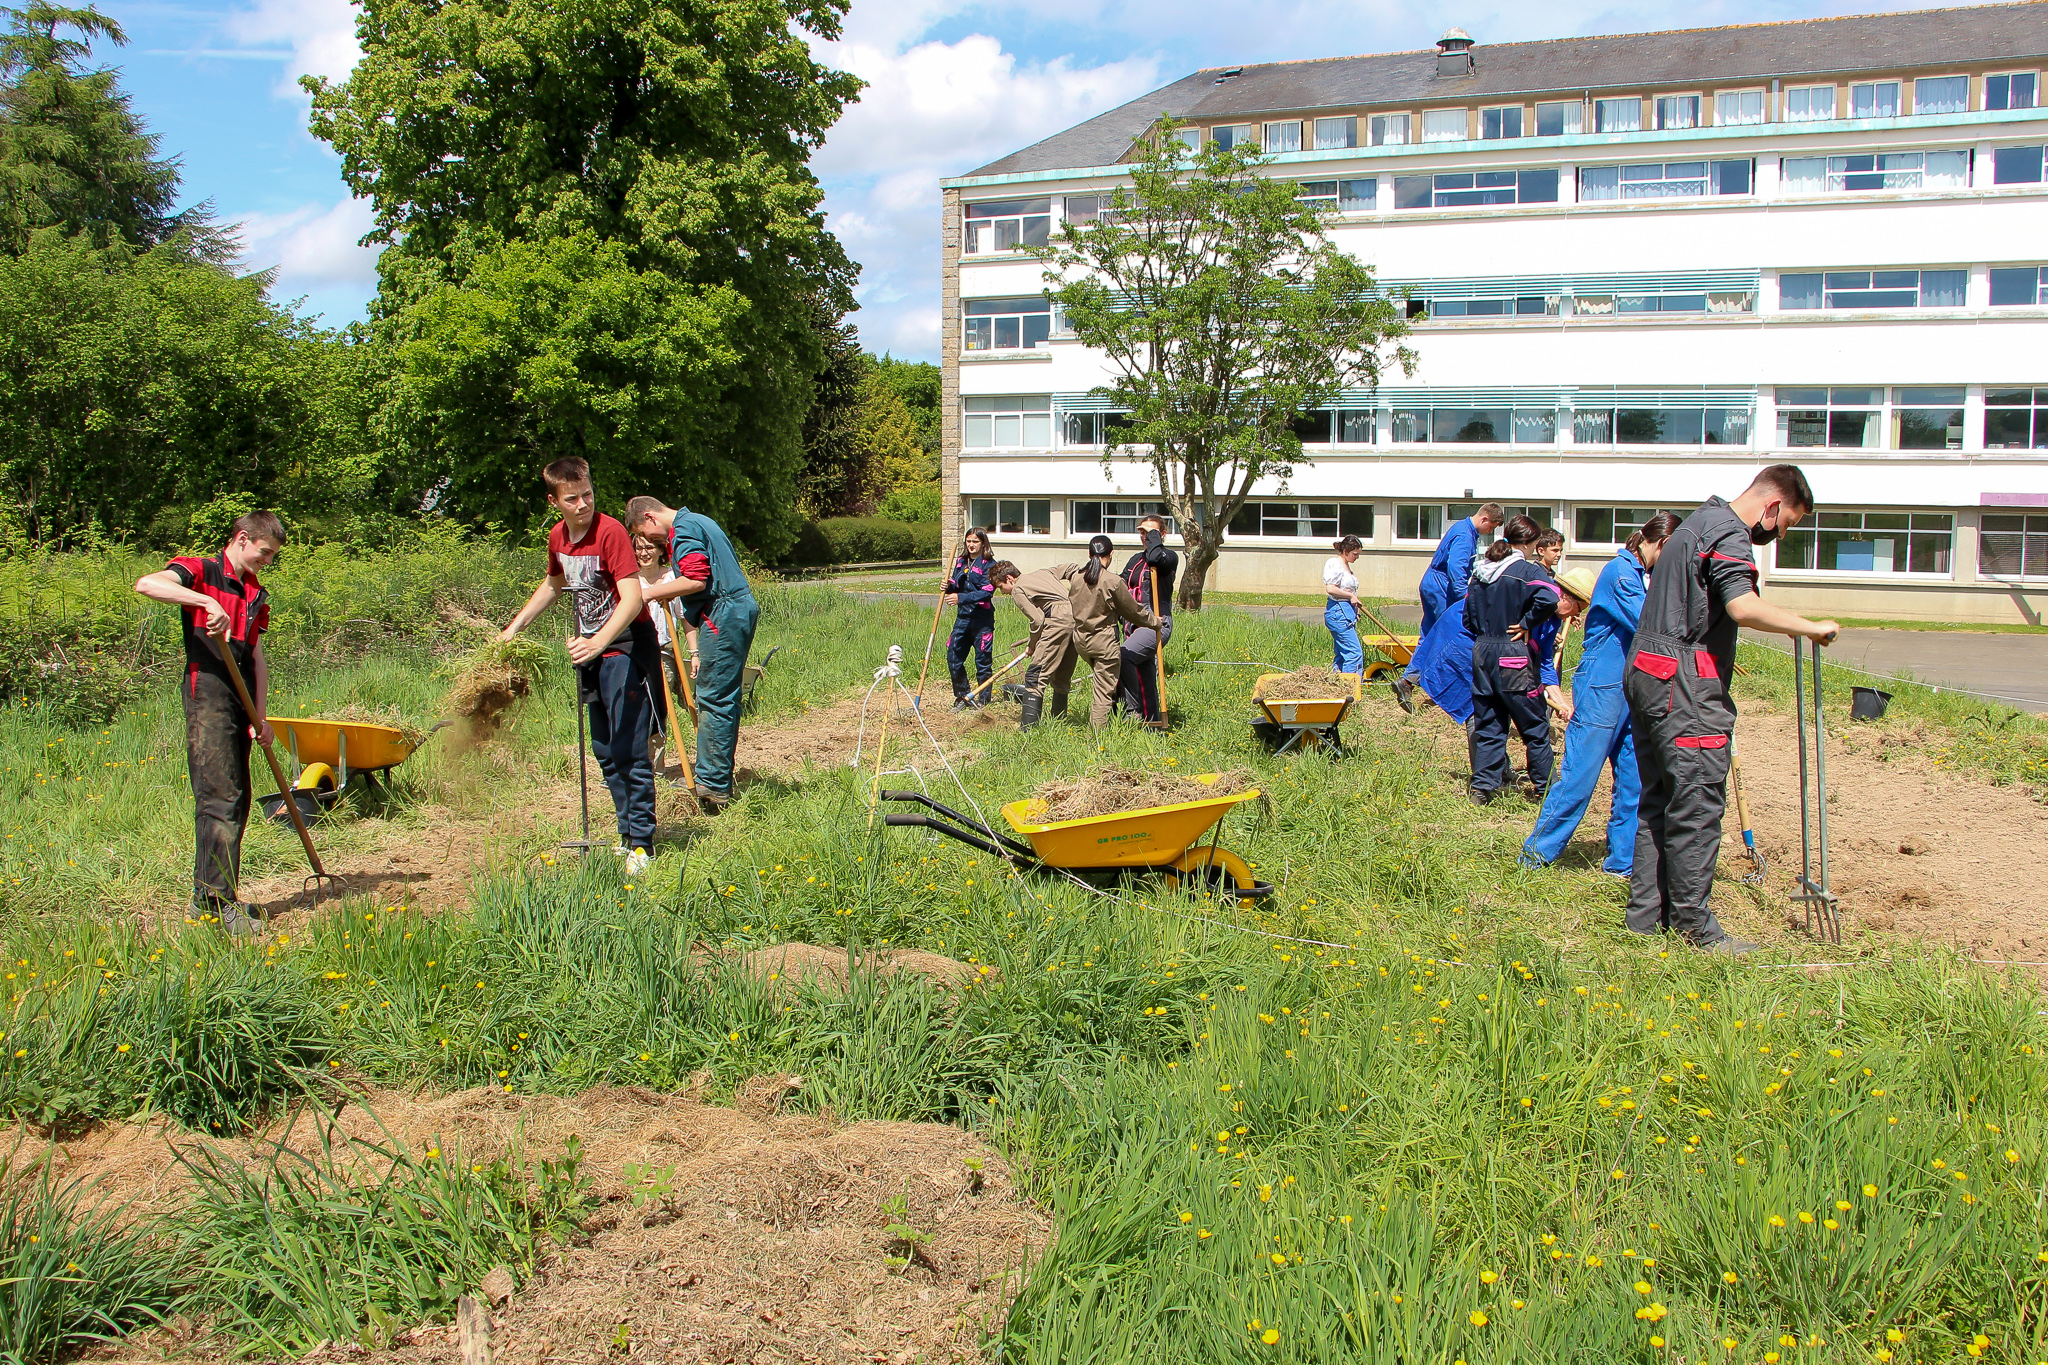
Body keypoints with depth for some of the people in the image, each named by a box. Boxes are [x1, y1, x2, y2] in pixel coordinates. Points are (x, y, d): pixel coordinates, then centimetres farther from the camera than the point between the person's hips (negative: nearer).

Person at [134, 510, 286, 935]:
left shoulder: (256, 594, 20)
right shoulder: (201, 571, -1)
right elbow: (146, 584, -21)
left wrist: (261, 716, 9)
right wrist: (207, 602, -30)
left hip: (240, 702, 8)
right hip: (207, 696, -8)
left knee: (236, 800, 9)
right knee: (220, 797, -13)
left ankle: (207, 898, 17)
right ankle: (219, 900, -13)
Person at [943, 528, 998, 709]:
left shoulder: (989, 564, -8)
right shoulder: (961, 562, 12)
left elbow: (986, 592, -17)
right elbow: (956, 588, 16)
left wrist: (961, 598, -25)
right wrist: (949, 586, -8)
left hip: (982, 618, -6)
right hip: (963, 616, 6)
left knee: (983, 661, 1)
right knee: (953, 657, 4)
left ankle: (983, 701, 12)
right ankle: (963, 696, 19)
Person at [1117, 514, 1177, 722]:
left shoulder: (1169, 557, -3)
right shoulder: (1135, 560, 19)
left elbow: (1155, 558, -26)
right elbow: (1121, 588, 18)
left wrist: (1153, 533, -10)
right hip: (1134, 623, 8)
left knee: (1124, 657, -26)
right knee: (1144, 674, 7)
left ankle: (1133, 710, -19)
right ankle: (1152, 719, 14)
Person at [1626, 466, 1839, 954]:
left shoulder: (1699, 521, 23)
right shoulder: (1730, 533, -10)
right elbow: (1743, 607, -27)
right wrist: (1811, 627, -17)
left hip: (1647, 674, 10)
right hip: (1685, 684, -10)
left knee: (1658, 799, 12)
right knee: (1697, 804, -6)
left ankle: (1647, 914, 16)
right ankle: (1693, 925, -1)